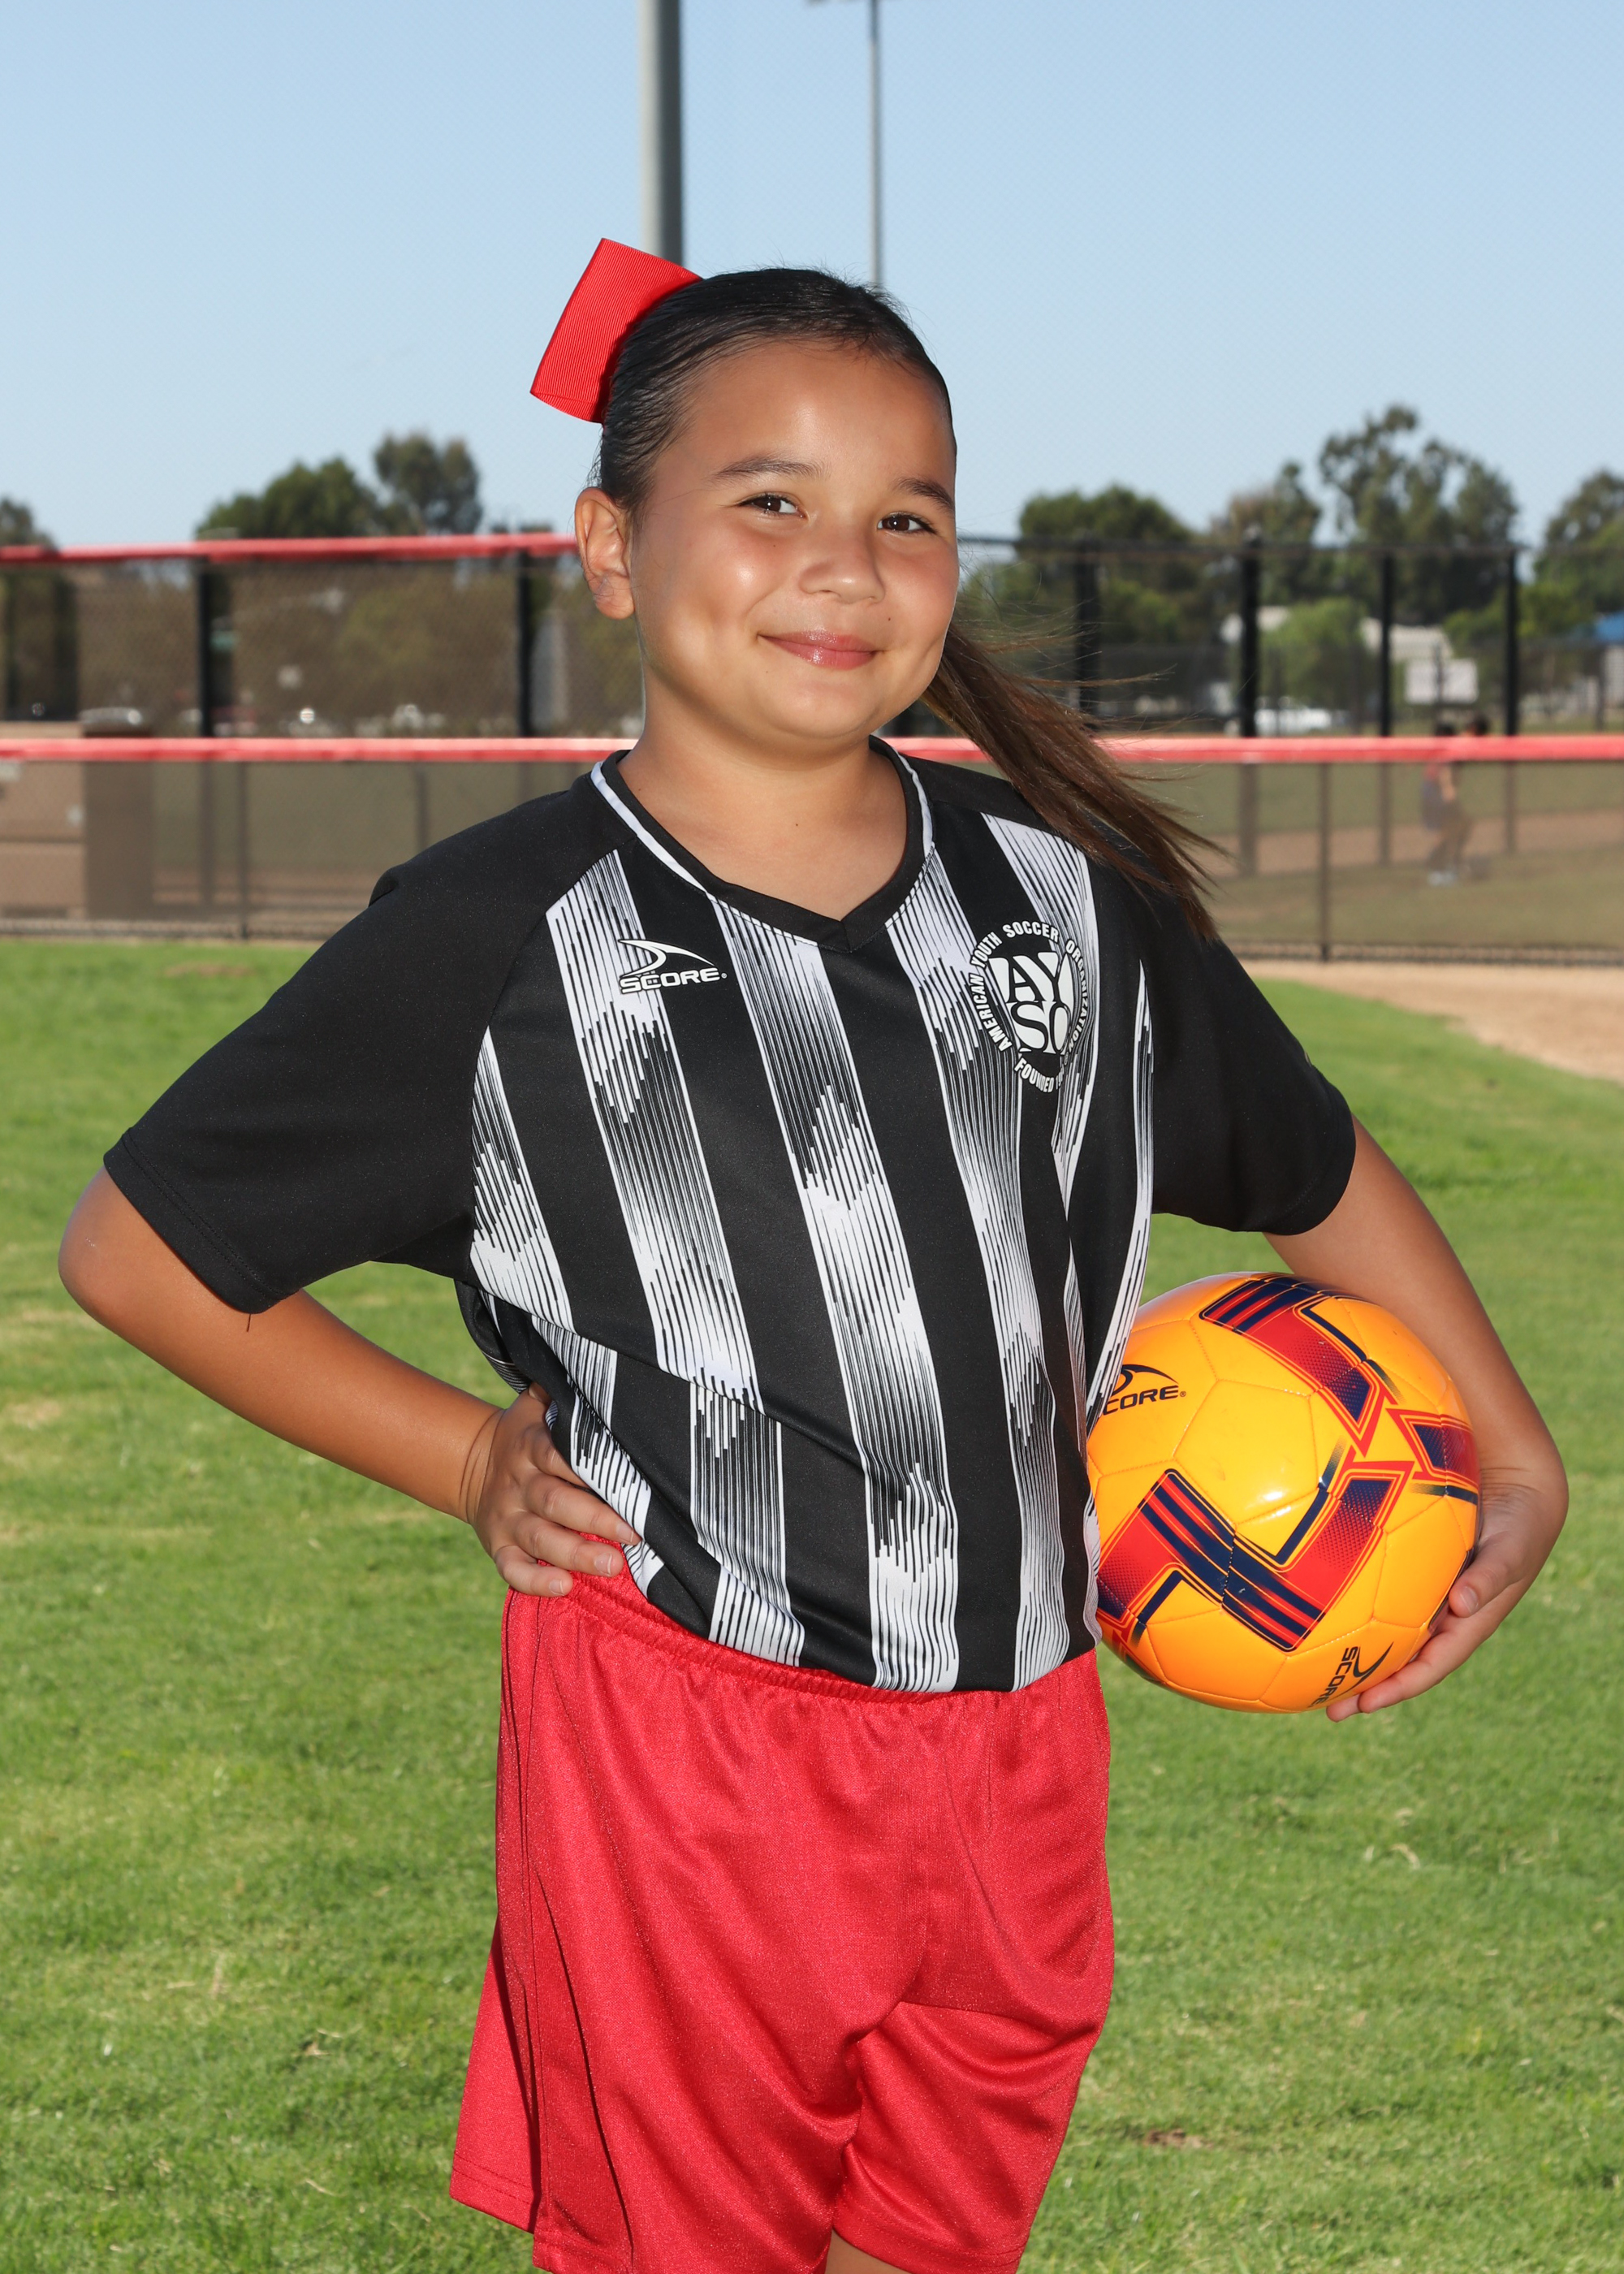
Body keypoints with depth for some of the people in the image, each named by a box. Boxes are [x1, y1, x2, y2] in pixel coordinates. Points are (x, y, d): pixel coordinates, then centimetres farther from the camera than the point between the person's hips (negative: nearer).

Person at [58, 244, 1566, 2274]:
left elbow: (1319, 1174, 18)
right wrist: (468, 1464, -1)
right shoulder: (499, 940, -8)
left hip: (1017, 1746, 4)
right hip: (682, 1743, -4)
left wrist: (1517, 1469, 12)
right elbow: (134, 1245, 1)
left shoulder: (1067, 889, 3)